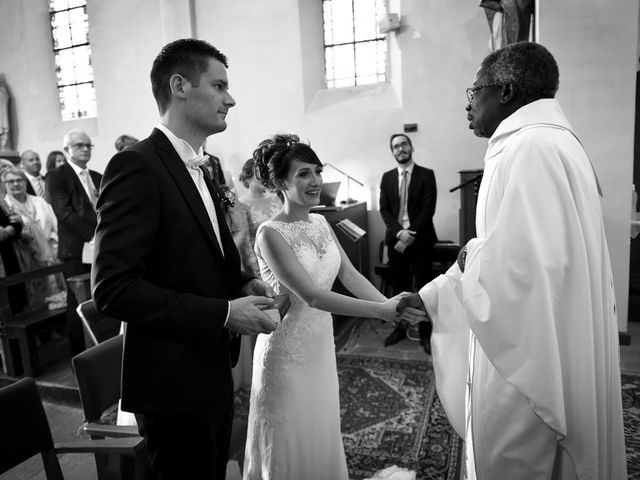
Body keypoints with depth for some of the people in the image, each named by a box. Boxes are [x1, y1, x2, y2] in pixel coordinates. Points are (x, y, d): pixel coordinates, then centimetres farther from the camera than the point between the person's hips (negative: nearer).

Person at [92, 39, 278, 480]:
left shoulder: (197, 168, 10)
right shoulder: (137, 166, -18)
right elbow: (113, 288, -24)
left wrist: (242, 284, 0)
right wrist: (224, 312, -24)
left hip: (213, 373, 9)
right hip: (175, 383, -9)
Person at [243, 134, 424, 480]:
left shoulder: (320, 223, 1)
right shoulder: (270, 234, -21)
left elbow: (350, 276, -4)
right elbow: (312, 296, -27)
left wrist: (392, 306, -17)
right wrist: (381, 311, -32)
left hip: (321, 345, 6)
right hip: (287, 352, -6)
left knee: (323, 436, 23)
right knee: (292, 446, 13)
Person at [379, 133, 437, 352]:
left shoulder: (426, 175, 2)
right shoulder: (387, 177, 11)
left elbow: (428, 209, -6)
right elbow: (384, 209, 4)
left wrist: (411, 234, -13)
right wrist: (399, 232, -11)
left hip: (420, 239, -3)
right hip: (395, 238, 3)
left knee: (422, 287, 1)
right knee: (398, 286, 8)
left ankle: (425, 333, 11)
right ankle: (400, 327, 20)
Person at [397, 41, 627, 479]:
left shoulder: (530, 148, -20)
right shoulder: (547, 141, 13)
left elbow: (524, 265, -31)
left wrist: (469, 261, -11)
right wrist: (427, 296, 16)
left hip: (528, 357, -10)